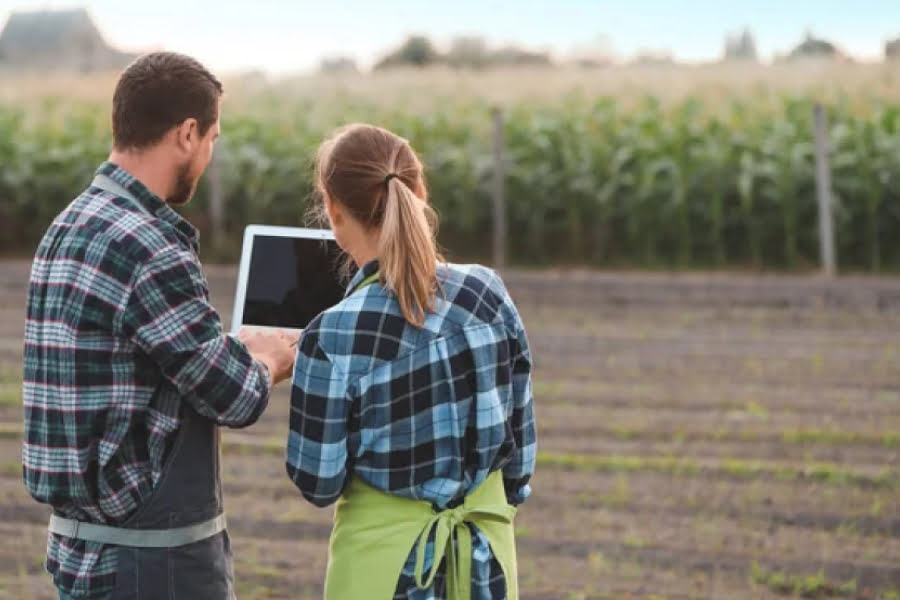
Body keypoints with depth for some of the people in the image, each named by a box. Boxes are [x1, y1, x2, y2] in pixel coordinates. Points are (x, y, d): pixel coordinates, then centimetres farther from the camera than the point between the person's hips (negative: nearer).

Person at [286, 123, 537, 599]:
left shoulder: (336, 336, -19)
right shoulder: (488, 294, -6)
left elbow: (318, 483, -10)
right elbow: (521, 434, 2)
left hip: (386, 557, -4)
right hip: (486, 550, 4)